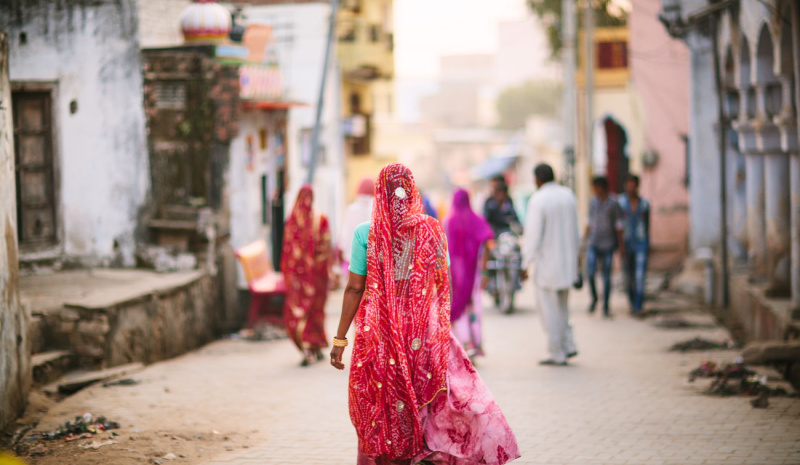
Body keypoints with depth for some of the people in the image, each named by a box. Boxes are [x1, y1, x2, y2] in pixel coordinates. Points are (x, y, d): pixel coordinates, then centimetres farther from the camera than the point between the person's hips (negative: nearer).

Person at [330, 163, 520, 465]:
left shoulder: (365, 234, -7)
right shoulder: (433, 231, -2)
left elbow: (354, 289, -6)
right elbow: (445, 287, 3)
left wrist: (340, 338, -1)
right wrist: (442, 326, 16)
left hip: (379, 336, 0)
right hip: (426, 336, 0)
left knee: (384, 420, 8)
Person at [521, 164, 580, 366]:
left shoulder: (537, 200, -15)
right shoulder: (568, 195, 5)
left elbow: (533, 235, -16)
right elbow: (575, 230, 12)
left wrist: (525, 264, -11)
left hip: (547, 263, -7)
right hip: (567, 260, 7)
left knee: (549, 308, 2)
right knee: (562, 306, 21)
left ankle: (557, 354, 5)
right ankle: (568, 346, 14)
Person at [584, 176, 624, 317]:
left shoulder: (614, 203, -8)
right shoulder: (593, 202, 5)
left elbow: (618, 225, -6)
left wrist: (621, 245, -8)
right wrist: (586, 241, 13)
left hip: (608, 244, -3)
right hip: (593, 244, 3)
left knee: (606, 275, 0)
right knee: (590, 272, -11)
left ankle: (606, 308, 10)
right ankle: (594, 297, 15)